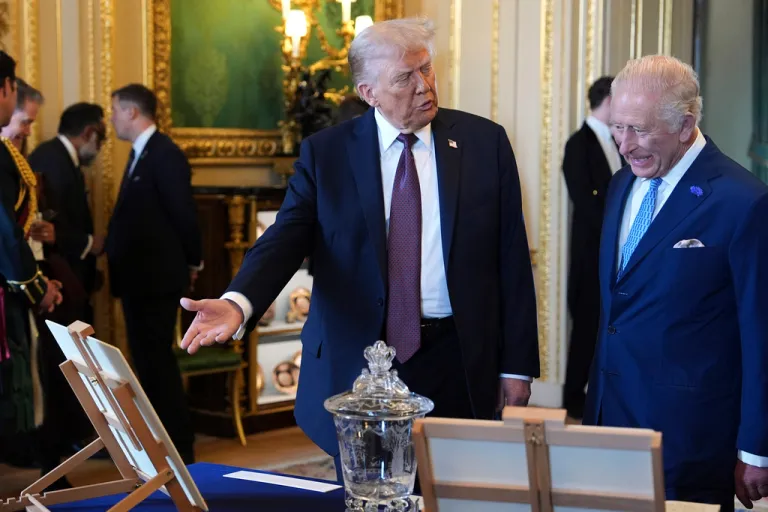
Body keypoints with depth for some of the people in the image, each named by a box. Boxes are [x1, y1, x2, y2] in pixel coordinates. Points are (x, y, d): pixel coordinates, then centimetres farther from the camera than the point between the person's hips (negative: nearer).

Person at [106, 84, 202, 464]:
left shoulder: (165, 154, -16)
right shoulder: (141, 154, 14)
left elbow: (183, 212, -16)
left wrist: (192, 263, -7)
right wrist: (110, 244, 10)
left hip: (156, 276, -10)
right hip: (138, 276, 10)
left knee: (157, 360, -5)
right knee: (146, 359, 15)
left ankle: (179, 448, 3)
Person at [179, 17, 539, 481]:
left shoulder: (484, 142, 1)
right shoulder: (325, 153, 0)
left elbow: (511, 258, 2)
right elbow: (287, 238, -10)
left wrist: (517, 364, 1)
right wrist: (238, 303, -30)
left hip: (458, 362, 0)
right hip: (358, 365, 0)